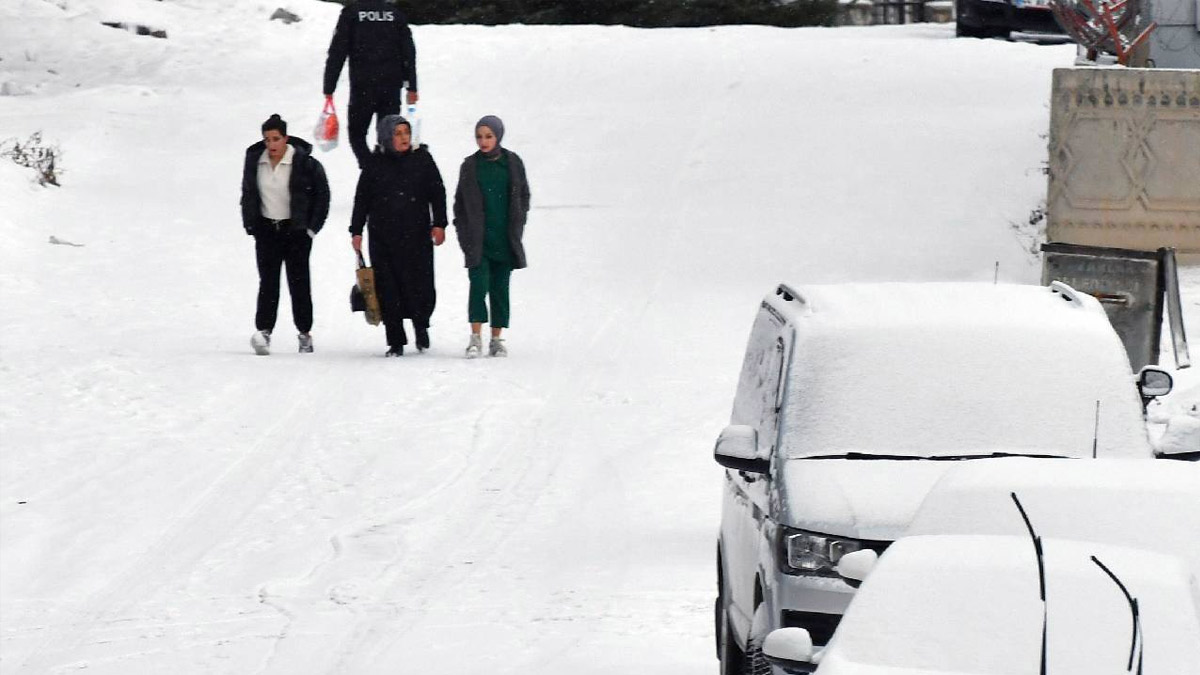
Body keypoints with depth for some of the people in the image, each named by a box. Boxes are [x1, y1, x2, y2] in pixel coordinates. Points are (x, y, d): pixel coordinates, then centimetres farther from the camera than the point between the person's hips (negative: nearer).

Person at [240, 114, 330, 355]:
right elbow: (248, 194, 14)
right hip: (266, 229, 2)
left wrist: (312, 228, -5)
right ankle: (264, 331, -13)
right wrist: (250, 225, 8)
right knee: (268, 281, -6)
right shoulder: (255, 161, 0)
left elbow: (322, 195, -3)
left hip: (296, 230, -2)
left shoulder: (304, 163, -11)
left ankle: (305, 333, 13)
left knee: (299, 281, 3)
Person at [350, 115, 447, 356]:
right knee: (388, 289, -1)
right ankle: (396, 342, 7)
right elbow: (362, 199, 9)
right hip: (383, 237, 1)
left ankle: (421, 325, 23)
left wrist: (439, 224, -1)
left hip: (417, 236, -1)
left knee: (420, 284, -6)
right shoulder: (375, 164, 5)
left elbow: (437, 193, 7)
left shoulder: (422, 159, 4)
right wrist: (356, 231, 6)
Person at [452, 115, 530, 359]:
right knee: (479, 283, -14)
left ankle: (497, 339, 11)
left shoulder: (512, 163, 3)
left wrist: (517, 227, 3)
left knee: (500, 288, 4)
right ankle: (476, 337, -13)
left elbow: (523, 196, 11)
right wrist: (464, 233, 3)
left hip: (505, 240, 1)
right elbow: (460, 202, 10)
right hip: (478, 240, -1)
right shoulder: (470, 166, 4)